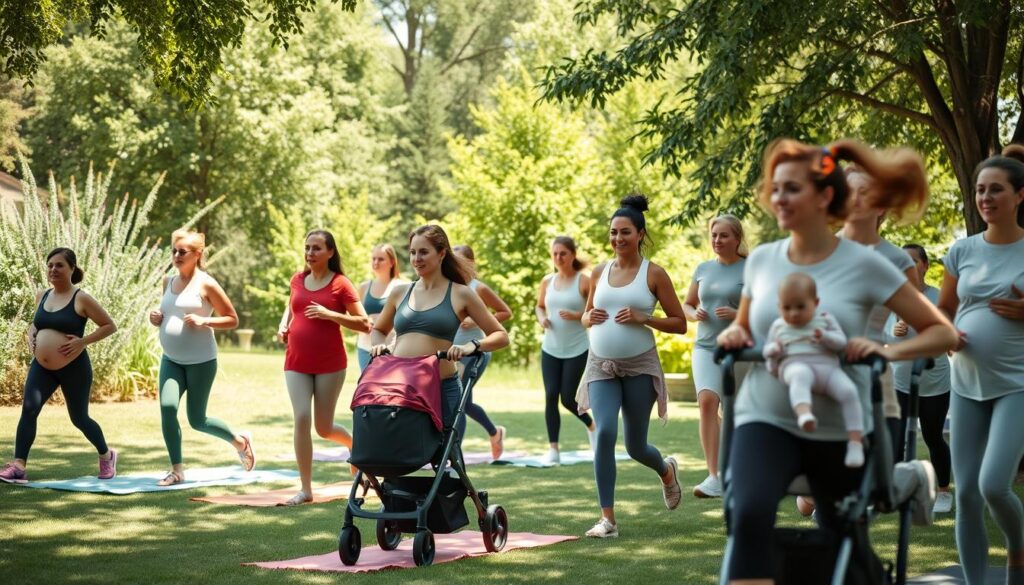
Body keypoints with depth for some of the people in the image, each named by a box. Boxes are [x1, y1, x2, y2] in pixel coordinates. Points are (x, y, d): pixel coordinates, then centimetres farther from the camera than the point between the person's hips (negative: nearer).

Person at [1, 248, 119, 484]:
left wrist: (83, 341, -17)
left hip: (74, 368, -4)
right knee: (28, 409, -15)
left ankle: (107, 455, 33)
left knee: (79, 418, 8)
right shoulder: (42, 296, 8)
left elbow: (110, 326, -7)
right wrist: (31, 336, 4)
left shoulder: (81, 299, -10)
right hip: (42, 367, 5)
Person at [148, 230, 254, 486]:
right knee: (167, 407, -16)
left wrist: (203, 321, -20)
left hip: (200, 361, -5)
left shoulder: (206, 284, -8)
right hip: (171, 360, 5)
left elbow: (233, 320, -5)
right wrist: (156, 318, 1)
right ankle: (177, 470, -5)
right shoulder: (169, 282, 10)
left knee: (197, 420, 3)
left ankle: (240, 442, 31)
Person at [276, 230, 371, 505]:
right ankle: (306, 489, -4)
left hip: (330, 364, -3)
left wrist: (329, 314, -20)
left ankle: (355, 444, 39)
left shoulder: (340, 284, -7)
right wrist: (283, 325, 8)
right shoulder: (297, 280, 7)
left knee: (323, 428, 4)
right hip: (296, 362, 3)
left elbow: (364, 324, -9)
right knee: (301, 419, -10)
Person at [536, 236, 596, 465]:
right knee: (550, 396, -6)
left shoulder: (584, 281, -7)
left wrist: (577, 315, -21)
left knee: (569, 398, -2)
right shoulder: (547, 281, 6)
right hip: (550, 349, 4)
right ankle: (553, 448, 0)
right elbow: (539, 306, 20)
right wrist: (541, 318, -2)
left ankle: (590, 425, 29)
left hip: (578, 350, -4)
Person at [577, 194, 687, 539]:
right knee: (605, 433, -18)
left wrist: (642, 318, -17)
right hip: (601, 366, 2)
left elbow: (679, 323, -2)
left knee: (635, 446, 7)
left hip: (640, 367, -2)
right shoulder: (599, 272, 8)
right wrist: (591, 318, -4)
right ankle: (607, 519, -12)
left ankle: (666, 470, 44)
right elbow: (586, 318, 20)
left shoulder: (653, 273, -3)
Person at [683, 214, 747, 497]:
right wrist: (694, 313, -2)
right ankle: (714, 478, -24)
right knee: (707, 401, -20)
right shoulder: (703, 269, 11)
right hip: (706, 347, 2)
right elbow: (686, 305, 21)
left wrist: (738, 314, -19)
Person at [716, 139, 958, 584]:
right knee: (749, 516, -29)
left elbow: (943, 332, -4)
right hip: (766, 421, 1)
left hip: (840, 430, -1)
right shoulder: (761, 260, 1)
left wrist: (888, 351, -22)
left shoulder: (864, 265, -8)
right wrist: (734, 335, -4)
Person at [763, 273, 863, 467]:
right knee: (800, 376, -40)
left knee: (849, 392, -25)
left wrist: (825, 337, -11)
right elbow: (767, 350, 24)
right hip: (795, 365, -2)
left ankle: (855, 441, -24)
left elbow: (841, 342, 10)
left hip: (827, 366, 2)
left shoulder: (825, 319, 18)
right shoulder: (778, 326, 21)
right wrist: (773, 350, -1)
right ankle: (804, 413, -67)